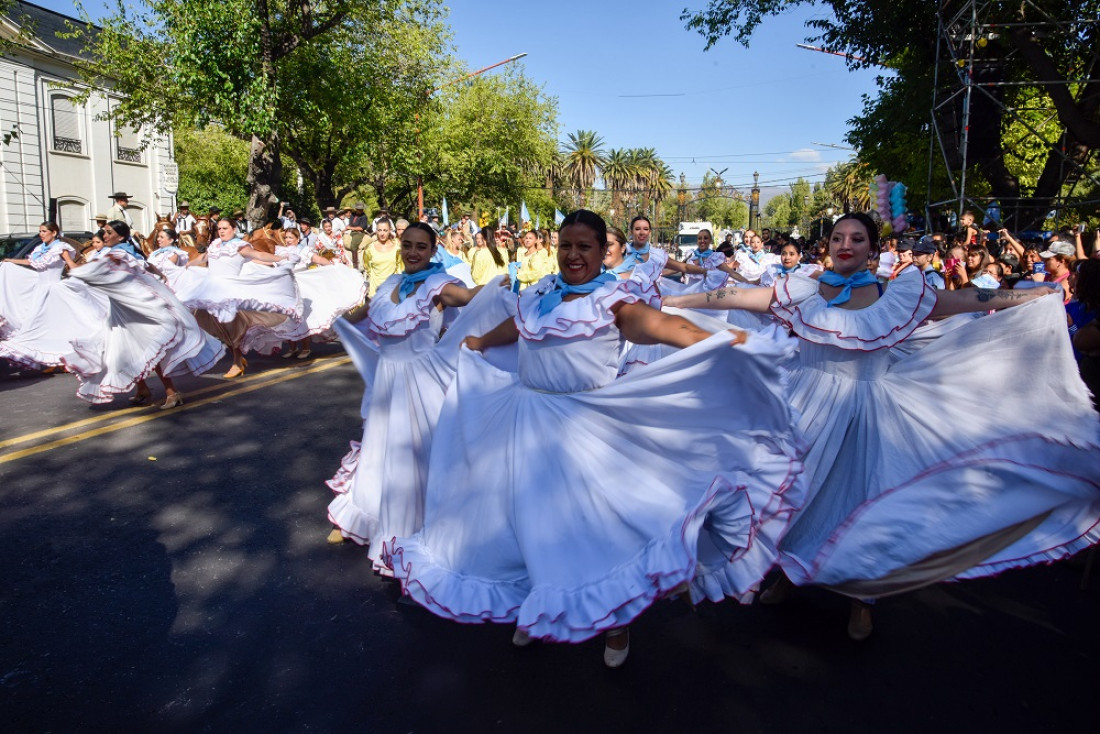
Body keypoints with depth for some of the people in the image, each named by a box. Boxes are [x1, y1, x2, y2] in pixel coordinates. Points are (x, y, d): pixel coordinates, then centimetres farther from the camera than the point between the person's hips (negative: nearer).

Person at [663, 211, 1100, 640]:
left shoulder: (897, 296, 0)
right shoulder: (803, 292, -3)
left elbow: (967, 301, 2)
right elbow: (737, 298, -7)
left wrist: (1042, 294, 2)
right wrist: (674, 302, -10)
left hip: (868, 414, 0)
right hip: (811, 409, 0)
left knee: (864, 497, 7)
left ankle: (861, 597, 30)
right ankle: (789, 571, 35)